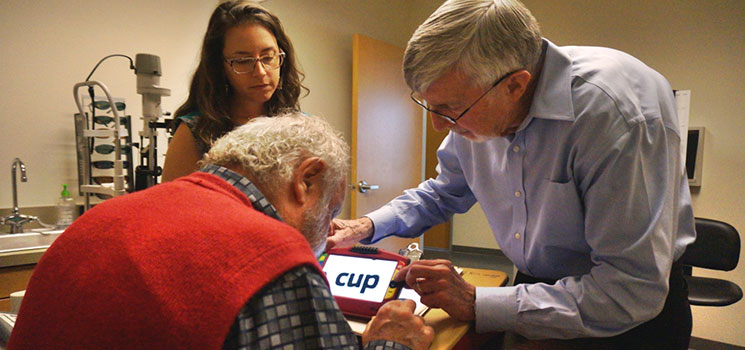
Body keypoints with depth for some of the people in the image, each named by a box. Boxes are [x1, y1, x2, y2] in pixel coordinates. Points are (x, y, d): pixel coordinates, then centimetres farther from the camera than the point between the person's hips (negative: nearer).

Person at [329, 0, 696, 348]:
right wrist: (368, 226, -5)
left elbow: (632, 292, -30)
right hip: (535, 287, 5)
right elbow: (444, 193, 9)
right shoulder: (474, 108, -9)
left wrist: (475, 304, -30)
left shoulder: (618, 110, -28)